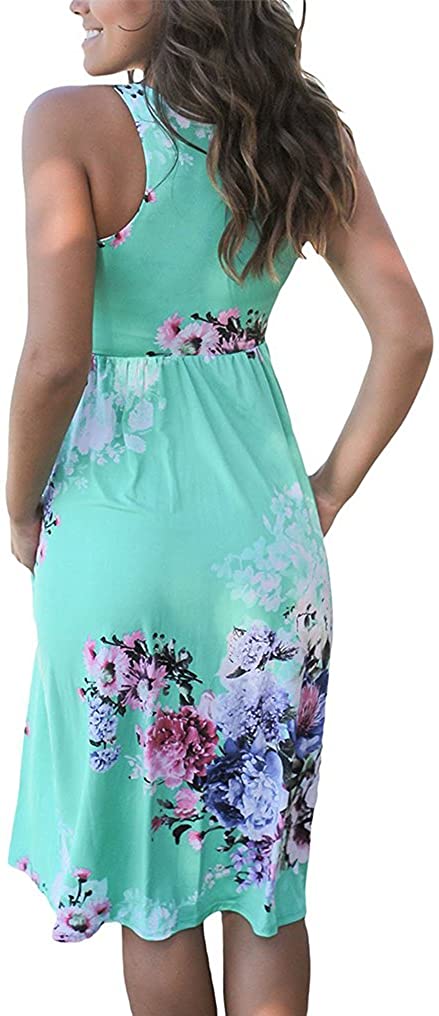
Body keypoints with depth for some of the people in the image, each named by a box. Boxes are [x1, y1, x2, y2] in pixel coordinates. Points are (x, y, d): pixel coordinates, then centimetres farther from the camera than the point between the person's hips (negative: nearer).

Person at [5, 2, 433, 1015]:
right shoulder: (308, 134, 2)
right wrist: (330, 490, 8)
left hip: (120, 518, -4)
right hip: (267, 525, 5)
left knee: (146, 866, 12)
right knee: (265, 864, 16)